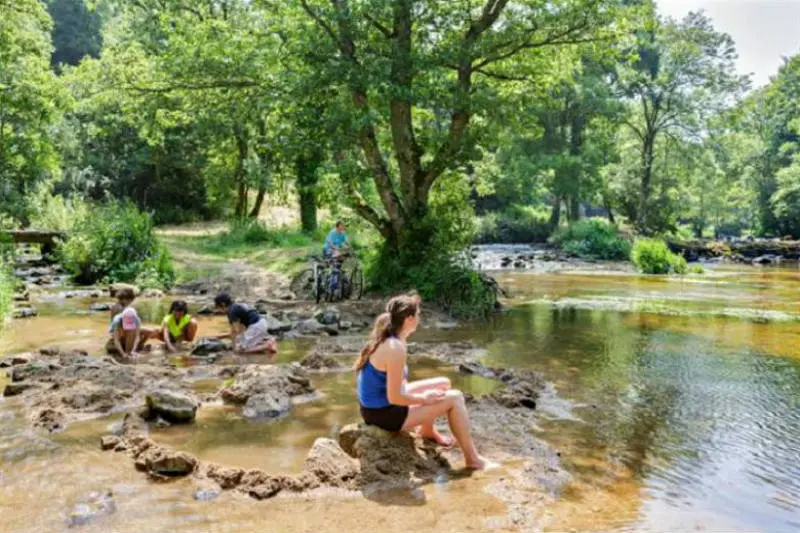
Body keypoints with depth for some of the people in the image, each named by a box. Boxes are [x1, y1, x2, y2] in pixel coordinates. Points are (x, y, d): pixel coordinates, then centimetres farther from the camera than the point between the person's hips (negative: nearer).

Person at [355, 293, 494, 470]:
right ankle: (472, 458, 6)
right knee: (455, 398, -5)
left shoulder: (384, 339, 2)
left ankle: (427, 430, 38)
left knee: (443, 384, 19)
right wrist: (424, 399, -11)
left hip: (376, 405, 9)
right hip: (385, 414, -9)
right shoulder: (395, 348, -27)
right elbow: (394, 398, -26)